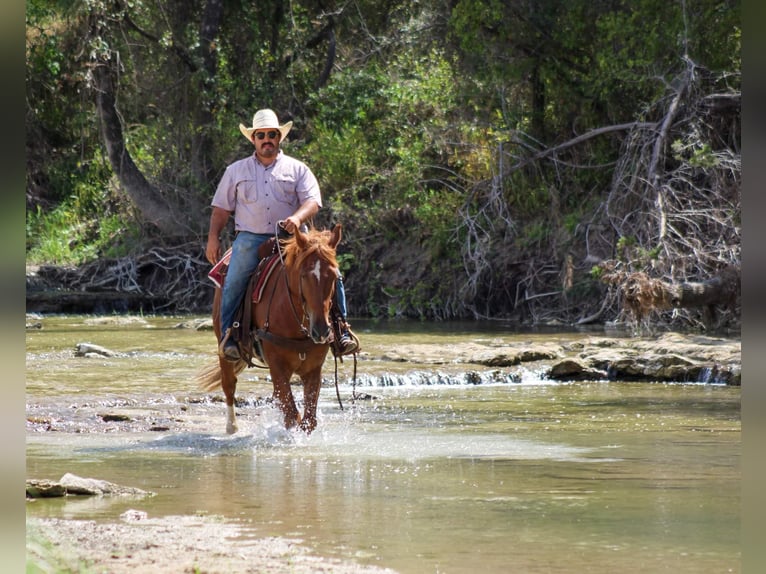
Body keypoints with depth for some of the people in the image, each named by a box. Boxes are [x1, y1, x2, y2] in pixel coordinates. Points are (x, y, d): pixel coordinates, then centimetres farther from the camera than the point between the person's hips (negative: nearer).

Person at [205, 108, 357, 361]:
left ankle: (340, 327, -7)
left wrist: (297, 218, -22)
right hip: (250, 239, 0)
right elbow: (221, 208, 17)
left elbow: (313, 202, -1)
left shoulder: (297, 169, 11)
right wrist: (213, 237, 4)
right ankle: (228, 334, -8)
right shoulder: (236, 171, 16)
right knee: (233, 282, -22)